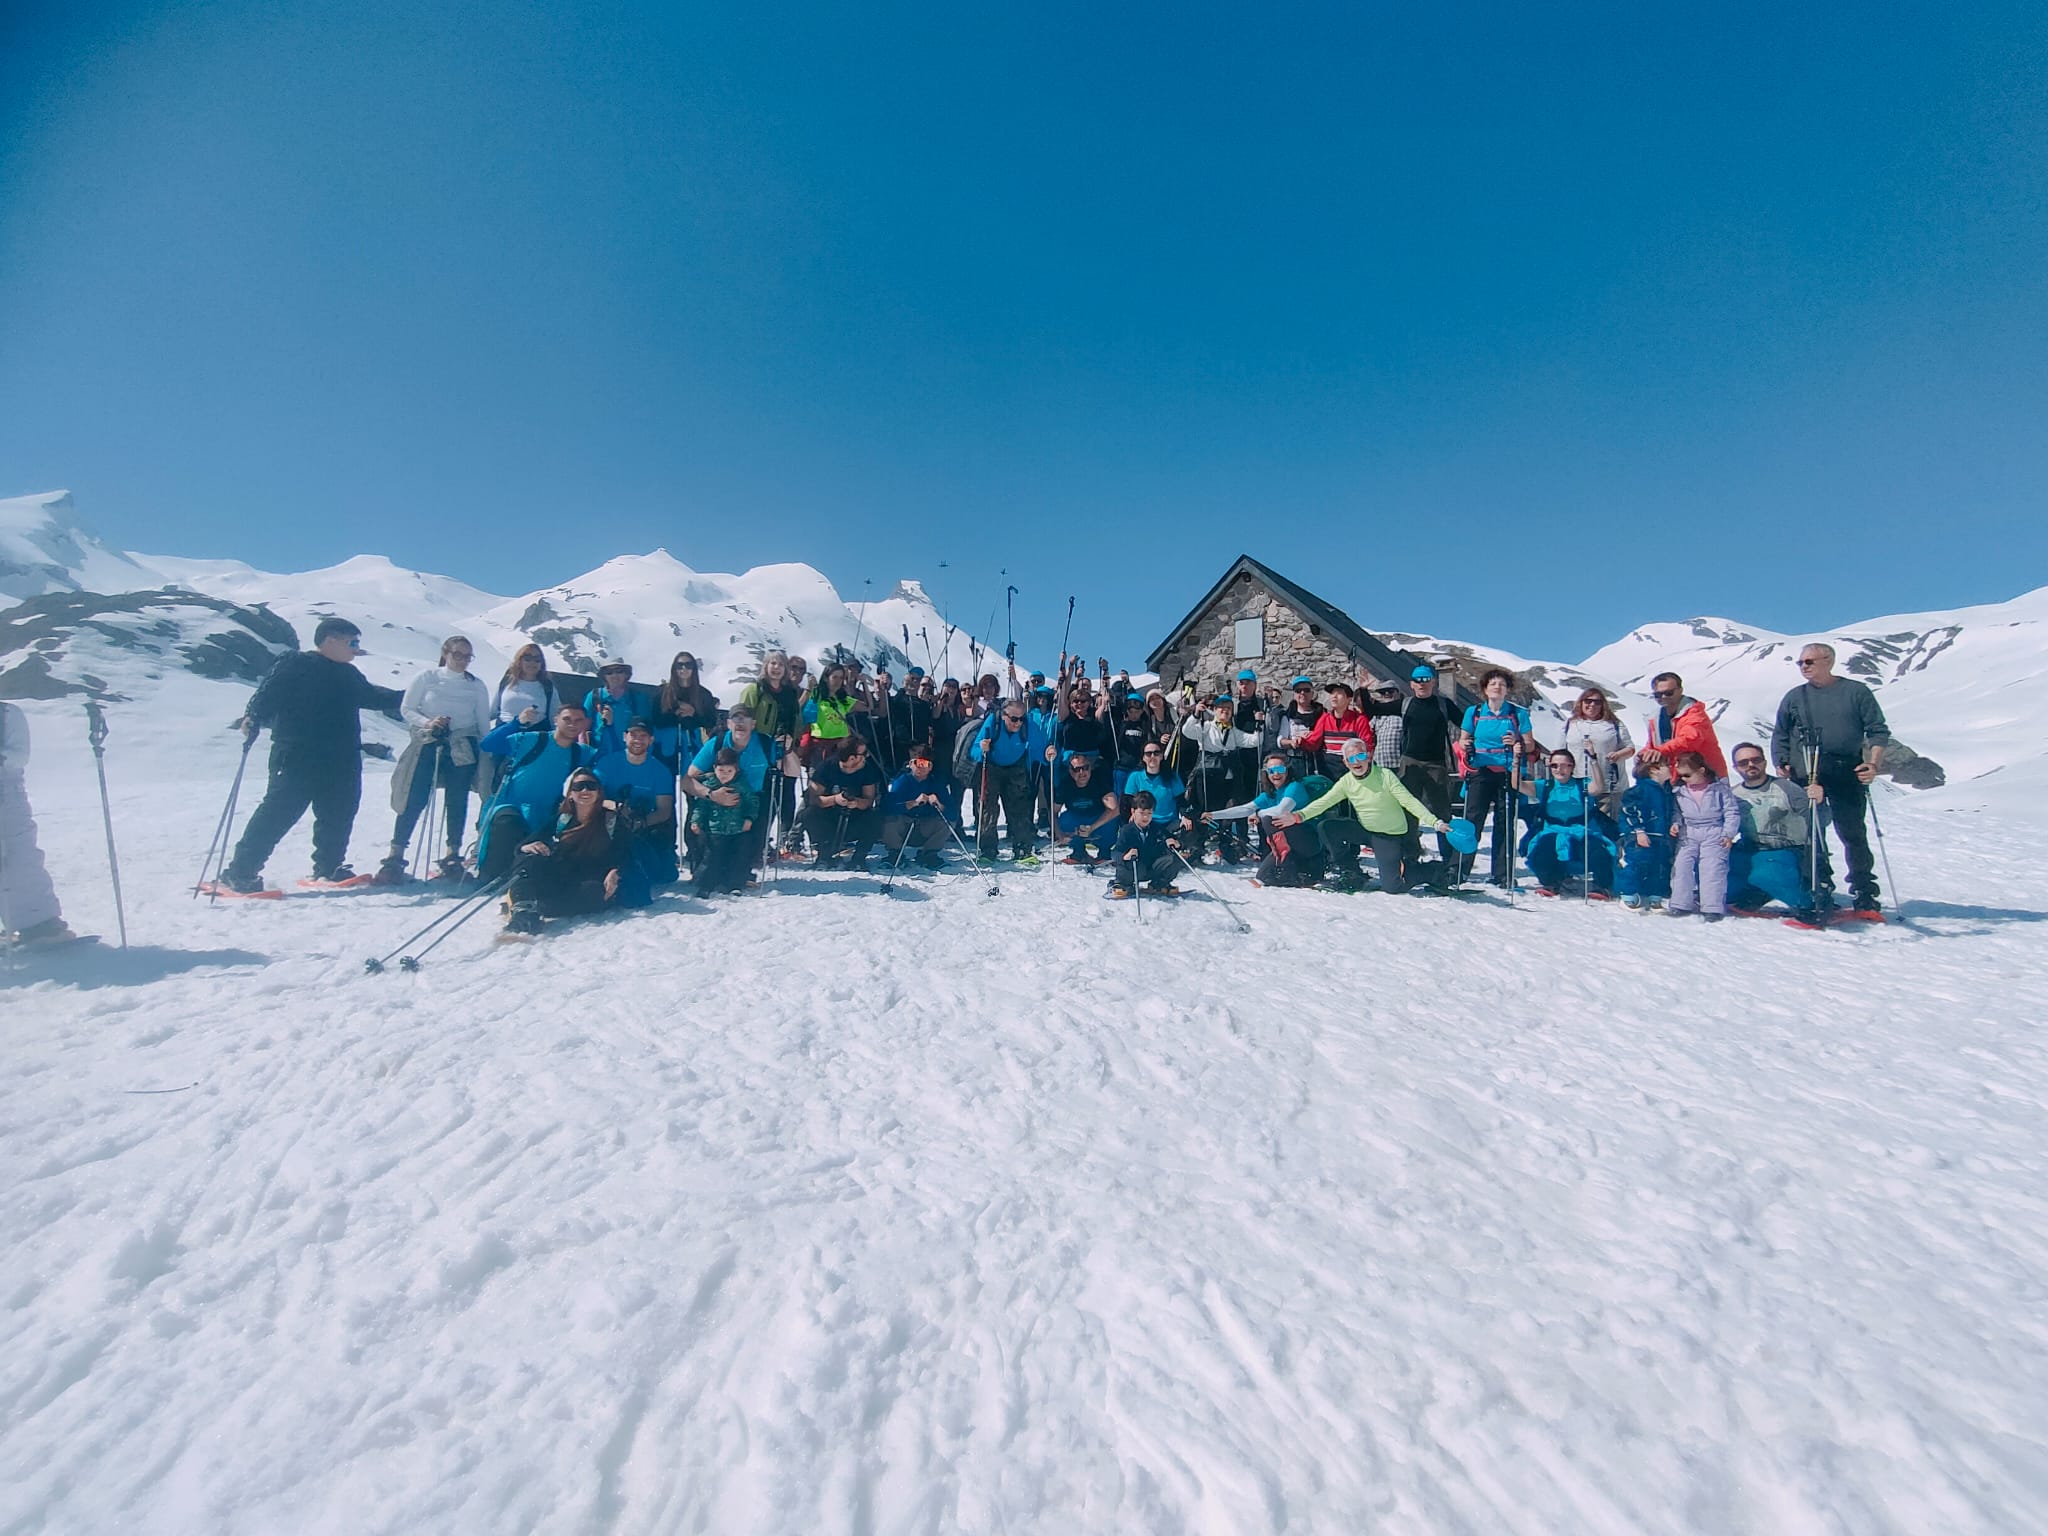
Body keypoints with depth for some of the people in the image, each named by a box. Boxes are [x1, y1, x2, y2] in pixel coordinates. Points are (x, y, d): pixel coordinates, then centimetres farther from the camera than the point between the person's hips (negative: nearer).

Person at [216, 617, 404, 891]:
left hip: (342, 762, 7)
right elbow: (268, 693, -12)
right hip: (297, 757, -7)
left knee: (338, 815, 10)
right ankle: (240, 872, -4)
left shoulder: (349, 675, 19)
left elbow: (371, 696, 35)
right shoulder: (297, 666, -3)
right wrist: (253, 718, -27)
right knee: (279, 812, -10)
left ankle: (329, 868, 24)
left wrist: (404, 697, 37)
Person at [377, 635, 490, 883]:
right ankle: (395, 855, 1)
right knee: (415, 800, -5)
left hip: (463, 748, 1)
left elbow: (484, 723, 11)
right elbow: (406, 709, 3)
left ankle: (452, 855, 12)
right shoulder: (427, 677, 3)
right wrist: (427, 722, -14)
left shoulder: (476, 685, 9)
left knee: (457, 801, 3)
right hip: (427, 745, -1)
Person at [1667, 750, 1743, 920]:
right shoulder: (1681, 792, 5)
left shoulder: (1720, 789, -4)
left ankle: (1713, 907, -3)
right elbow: (1677, 812, 17)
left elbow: (1732, 812, -2)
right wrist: (1676, 823, -1)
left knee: (1712, 869, -8)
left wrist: (1729, 833, -8)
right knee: (1681, 867, -2)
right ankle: (1681, 904, 5)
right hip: (1688, 836, 4)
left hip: (1714, 836, -4)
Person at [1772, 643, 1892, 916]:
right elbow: (1780, 736, 17)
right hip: (1805, 778, 2)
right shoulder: (1794, 697, 13)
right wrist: (1781, 764, 2)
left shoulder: (1856, 692, 7)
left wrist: (1874, 763, -8)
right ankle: (1820, 891, 9)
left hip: (1848, 774, -2)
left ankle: (1864, 896, 9)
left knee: (1853, 834, 0)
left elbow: (1878, 731, 6)